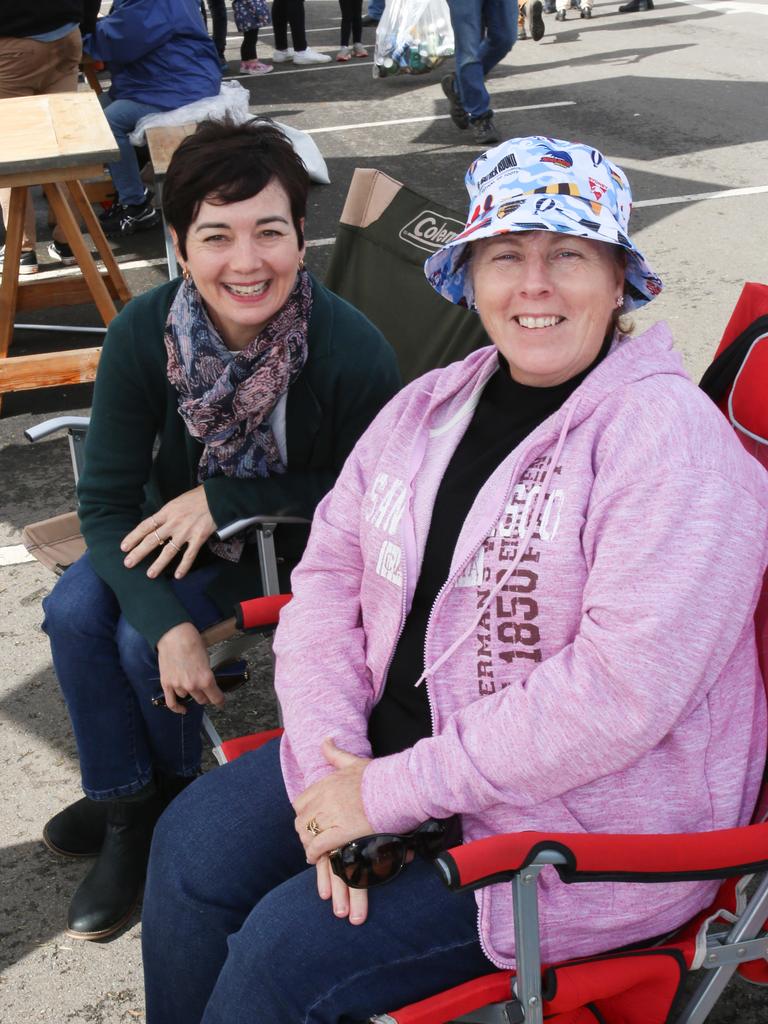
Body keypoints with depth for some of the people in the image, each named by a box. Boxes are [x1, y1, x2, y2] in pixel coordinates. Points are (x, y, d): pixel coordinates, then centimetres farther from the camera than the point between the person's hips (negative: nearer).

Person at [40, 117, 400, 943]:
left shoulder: (351, 350, -32)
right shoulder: (143, 334, -23)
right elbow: (106, 499, -15)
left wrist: (224, 497, -24)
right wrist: (168, 622, -28)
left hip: (298, 542, -4)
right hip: (184, 519, 4)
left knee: (138, 642, -18)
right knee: (76, 607, -18)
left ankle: (168, 792, 15)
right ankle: (124, 804, 5)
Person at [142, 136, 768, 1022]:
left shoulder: (668, 436, -19)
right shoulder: (428, 406, 5)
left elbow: (622, 690, -27)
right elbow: (330, 572, 4)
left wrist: (392, 793, -22)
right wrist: (334, 765, -12)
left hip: (577, 828, -7)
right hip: (388, 749, 7)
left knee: (285, 950, -15)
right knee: (194, 841, -3)